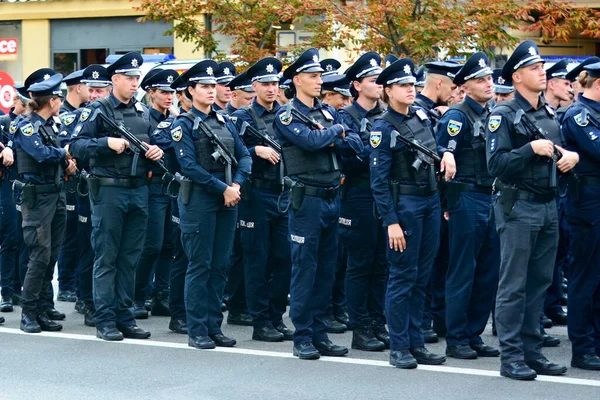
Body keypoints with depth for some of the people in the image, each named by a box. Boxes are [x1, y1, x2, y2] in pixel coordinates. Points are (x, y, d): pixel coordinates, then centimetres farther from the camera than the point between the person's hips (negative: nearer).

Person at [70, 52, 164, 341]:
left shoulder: (142, 111, 13)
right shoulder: (97, 111, -5)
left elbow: (153, 144, 24)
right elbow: (76, 146, -13)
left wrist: (157, 151, 2)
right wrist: (107, 142, -25)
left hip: (139, 190, 6)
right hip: (109, 191, -6)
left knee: (130, 258, 9)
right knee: (106, 259, -1)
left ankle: (124, 317, 15)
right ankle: (104, 320, 3)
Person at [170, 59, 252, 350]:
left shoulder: (225, 122, 14)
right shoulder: (184, 124, -4)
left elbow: (244, 157, 9)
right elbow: (190, 166, -13)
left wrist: (237, 184, -9)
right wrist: (223, 188, -16)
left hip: (228, 200, 6)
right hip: (199, 199, -6)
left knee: (220, 266, 8)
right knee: (200, 266, -3)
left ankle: (214, 327, 15)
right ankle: (197, 331, 1)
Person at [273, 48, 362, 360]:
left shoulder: (328, 112, 14)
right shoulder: (286, 115, -6)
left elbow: (355, 145, 7)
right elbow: (310, 141, -23)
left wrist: (331, 139, -10)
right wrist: (336, 131, -5)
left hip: (332, 198, 7)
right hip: (307, 199, -7)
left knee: (326, 269, 9)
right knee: (304, 269, -3)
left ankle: (319, 334, 16)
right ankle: (302, 338, 2)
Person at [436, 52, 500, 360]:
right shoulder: (457, 117, -9)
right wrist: (449, 204, -9)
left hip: (492, 200, 7)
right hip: (468, 200, -7)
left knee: (487, 274, 9)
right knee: (462, 274, -2)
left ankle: (474, 335, 17)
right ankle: (456, 340, 4)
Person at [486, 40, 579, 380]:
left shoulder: (550, 114, 13)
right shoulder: (504, 115, -9)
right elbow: (496, 164, -16)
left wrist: (571, 156, 3)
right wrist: (531, 149, -23)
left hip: (549, 206, 7)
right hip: (519, 207, -7)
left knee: (540, 282, 10)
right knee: (514, 285, -3)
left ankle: (532, 351, 18)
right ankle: (511, 356, 2)